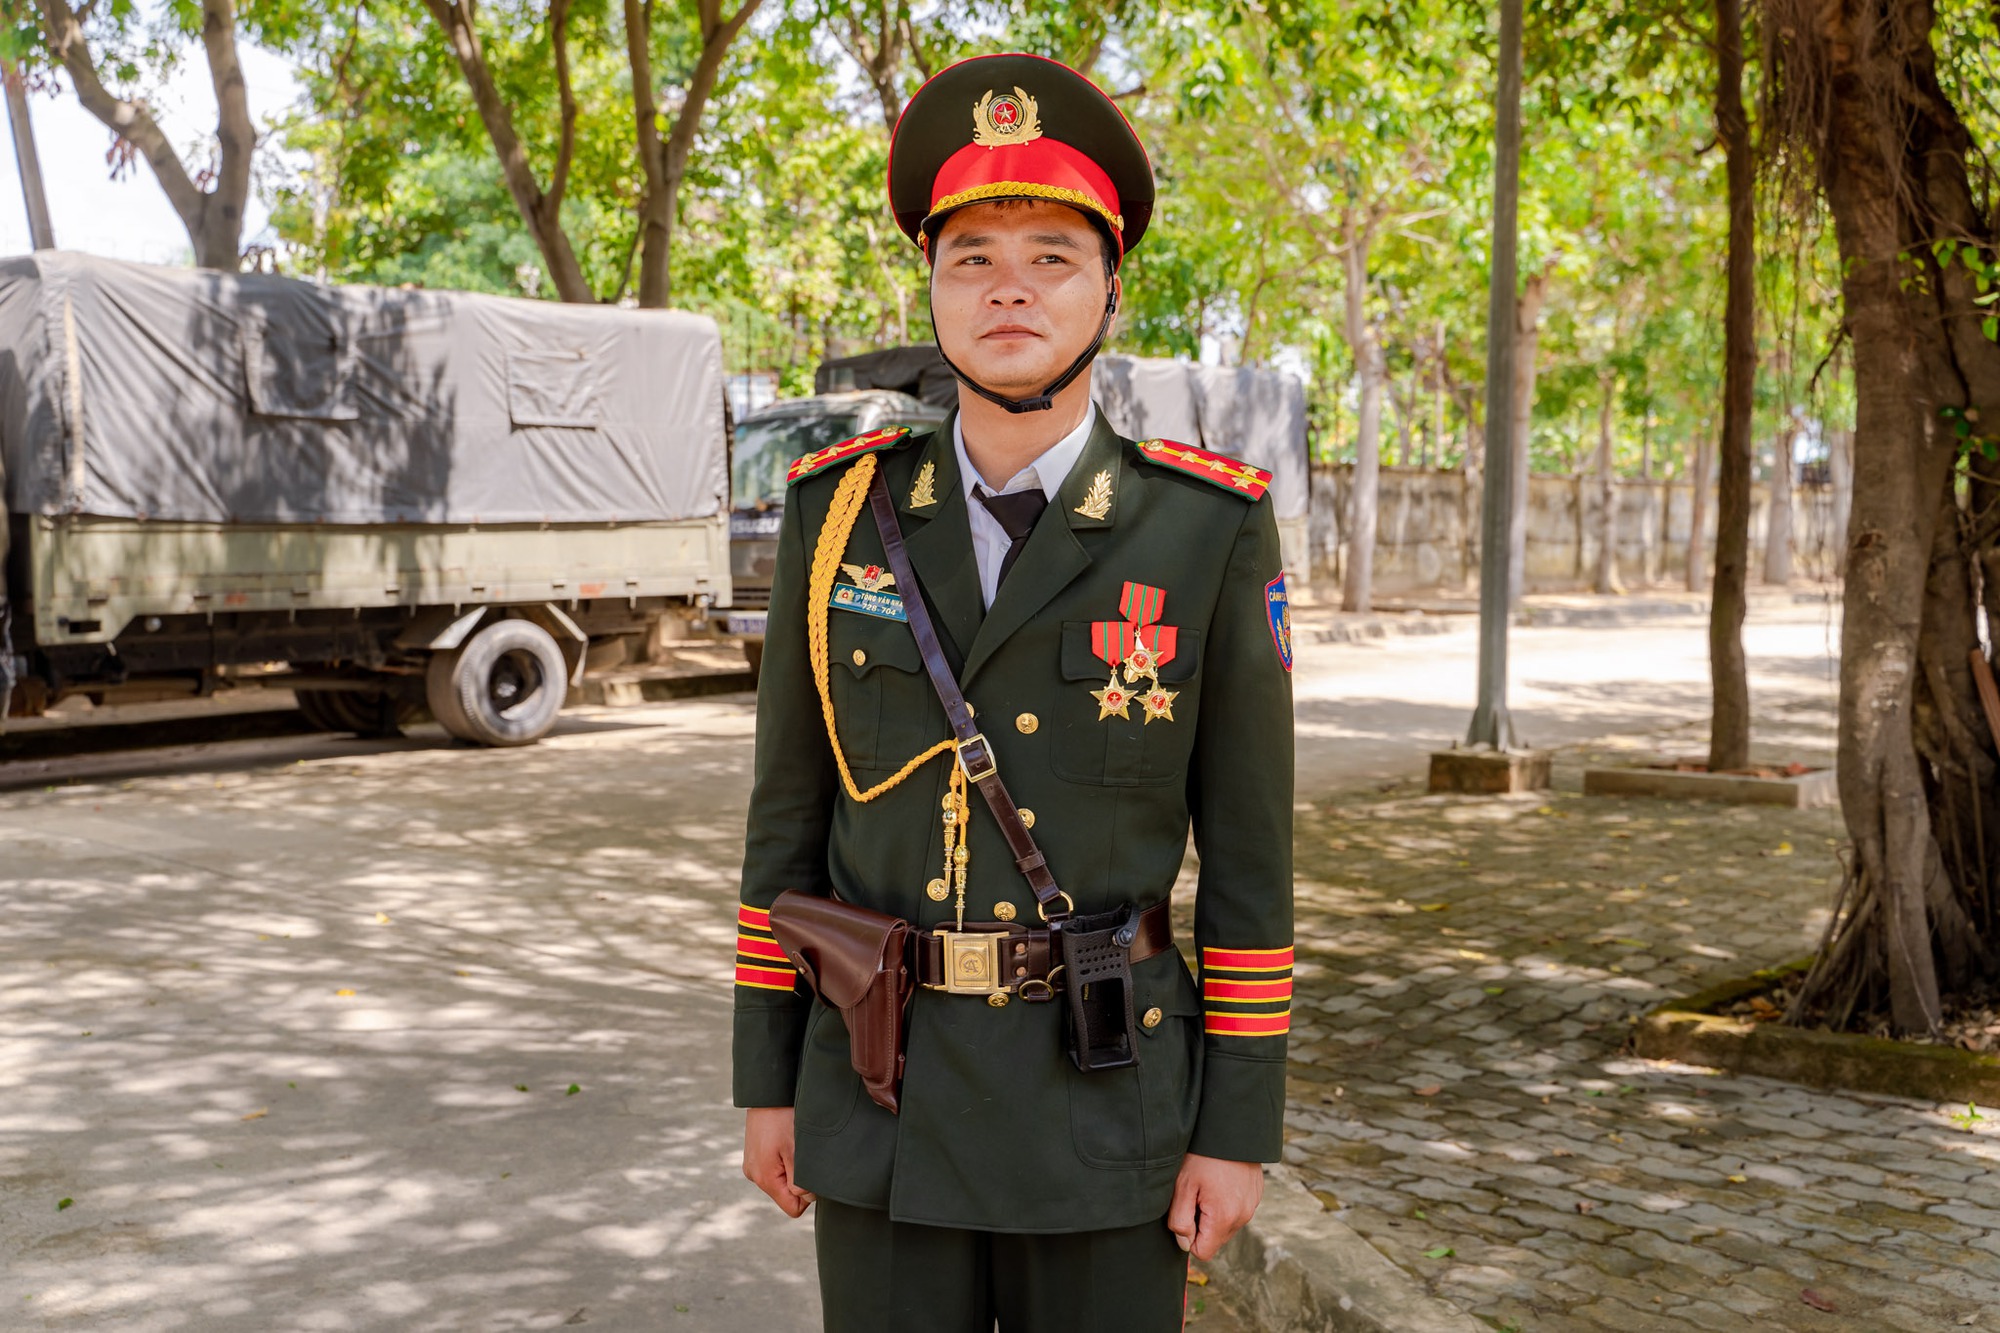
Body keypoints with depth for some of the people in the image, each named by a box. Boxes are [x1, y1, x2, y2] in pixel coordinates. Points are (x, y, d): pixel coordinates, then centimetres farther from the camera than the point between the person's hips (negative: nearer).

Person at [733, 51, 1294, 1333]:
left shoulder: (1210, 528, -9)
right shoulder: (841, 512, -3)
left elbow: (1248, 845, -5)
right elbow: (791, 813, 3)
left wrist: (1239, 1125, -5)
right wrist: (767, 1077, 5)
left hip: (1102, 1089, -1)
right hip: (885, 1085, 2)